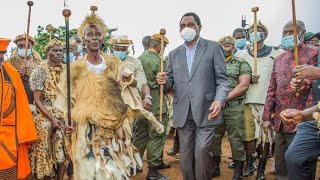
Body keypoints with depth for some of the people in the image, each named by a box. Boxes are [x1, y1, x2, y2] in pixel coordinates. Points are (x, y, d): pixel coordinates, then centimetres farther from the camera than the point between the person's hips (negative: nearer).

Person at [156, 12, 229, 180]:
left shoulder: (213, 47, 3)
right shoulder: (174, 54, 14)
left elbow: (222, 79, -2)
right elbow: (171, 83, 14)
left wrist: (219, 100, -20)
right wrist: (163, 81, -11)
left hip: (205, 111, -3)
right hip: (183, 113, 4)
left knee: (202, 151, -6)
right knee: (185, 153, 11)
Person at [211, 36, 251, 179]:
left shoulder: (241, 64, 3)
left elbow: (244, 85, -8)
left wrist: (225, 98, -13)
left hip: (233, 108, -3)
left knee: (236, 140, 0)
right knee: (214, 138, 10)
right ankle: (215, 167, 26)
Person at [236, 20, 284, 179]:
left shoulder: (276, 53, 5)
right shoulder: (241, 55, 11)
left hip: (268, 100, -1)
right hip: (248, 101, 2)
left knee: (266, 134, 0)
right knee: (248, 133, 4)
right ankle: (249, 164, 21)